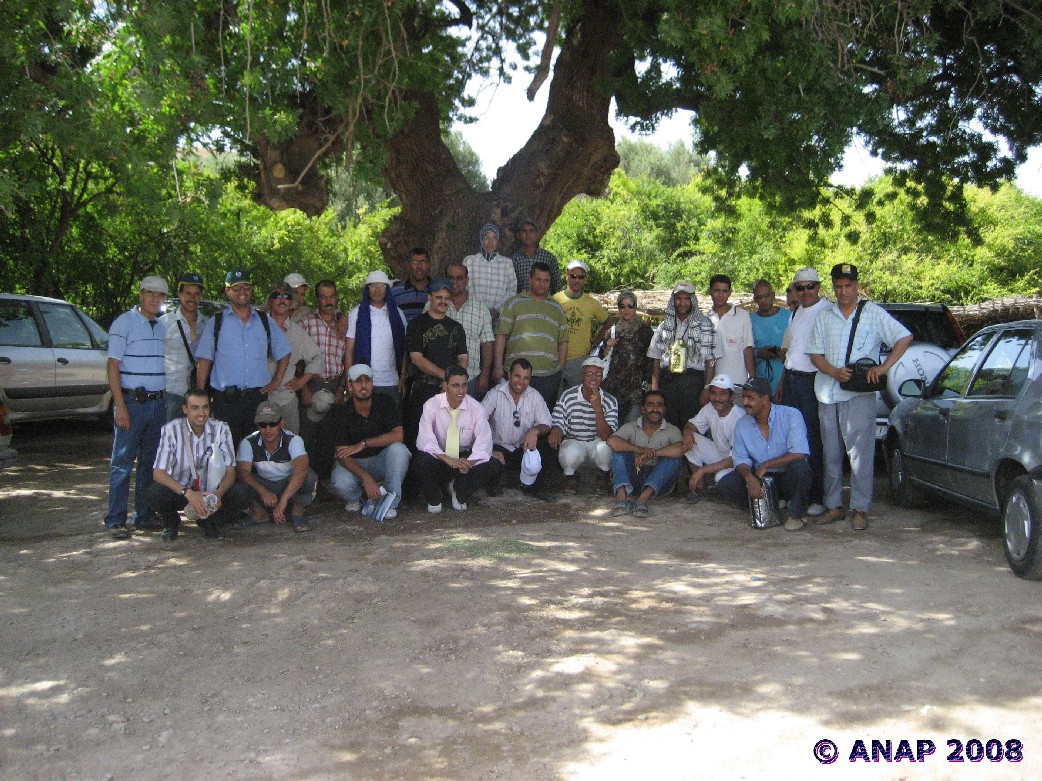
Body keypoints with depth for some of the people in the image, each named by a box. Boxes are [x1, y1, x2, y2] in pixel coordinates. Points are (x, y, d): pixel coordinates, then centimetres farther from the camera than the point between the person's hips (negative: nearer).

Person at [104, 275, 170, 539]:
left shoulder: (161, 327, 15)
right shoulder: (124, 322, -4)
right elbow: (112, 365, -9)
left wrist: (164, 401, 12)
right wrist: (120, 406, -16)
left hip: (157, 403, 6)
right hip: (132, 401, -6)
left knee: (150, 462, 10)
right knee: (122, 462, -4)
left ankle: (145, 515, 17)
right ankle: (116, 520, 0)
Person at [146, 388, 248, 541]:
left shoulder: (221, 429, -9)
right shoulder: (172, 430, -15)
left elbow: (230, 470, -10)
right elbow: (158, 472, -20)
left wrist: (218, 494, -32)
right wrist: (188, 493, -34)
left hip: (210, 491, 1)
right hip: (179, 491, -1)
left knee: (241, 497, -25)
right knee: (153, 494, -33)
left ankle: (208, 521, 6)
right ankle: (171, 522, 3)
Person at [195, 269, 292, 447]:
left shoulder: (265, 321, 14)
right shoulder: (216, 322, 8)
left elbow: (283, 353, 22)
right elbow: (204, 361, 4)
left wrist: (276, 382, 10)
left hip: (258, 397, 2)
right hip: (225, 399, -2)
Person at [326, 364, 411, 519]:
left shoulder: (384, 402, -9)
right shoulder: (341, 412, -12)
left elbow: (398, 435, -21)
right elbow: (341, 454, -19)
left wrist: (363, 444, -25)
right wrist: (366, 478, -34)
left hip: (380, 460, 1)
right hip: (353, 463, -1)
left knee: (398, 449, -31)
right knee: (340, 483, -33)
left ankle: (391, 502, -18)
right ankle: (354, 499, 5)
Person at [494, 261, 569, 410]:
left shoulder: (557, 309, 18)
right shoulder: (514, 303, 8)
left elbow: (563, 341, 19)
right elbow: (501, 335, 2)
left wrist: (560, 366, 8)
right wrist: (498, 366, -5)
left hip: (549, 376, 2)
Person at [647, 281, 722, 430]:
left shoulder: (704, 325, 5)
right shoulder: (665, 326, 15)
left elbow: (710, 361, 2)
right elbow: (656, 359, 14)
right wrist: (655, 388, 4)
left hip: (693, 381, -3)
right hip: (667, 381, 3)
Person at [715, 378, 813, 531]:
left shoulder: (791, 415, -14)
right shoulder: (742, 425, 1)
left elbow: (799, 453, -24)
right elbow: (741, 460, 1)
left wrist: (765, 465, -20)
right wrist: (749, 477, -22)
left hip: (787, 479, -3)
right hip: (760, 479, 3)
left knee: (800, 466, -37)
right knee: (724, 486, -19)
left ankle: (796, 515, -11)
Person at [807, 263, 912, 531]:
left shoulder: (873, 313, 3)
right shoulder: (824, 316, 12)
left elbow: (904, 337, 0)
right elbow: (815, 354, 9)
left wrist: (883, 368, -12)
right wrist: (835, 372, -10)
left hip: (860, 395, -4)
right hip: (827, 393, 4)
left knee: (860, 453, -7)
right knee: (830, 453, 9)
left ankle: (860, 509, -1)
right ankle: (834, 506, 17)